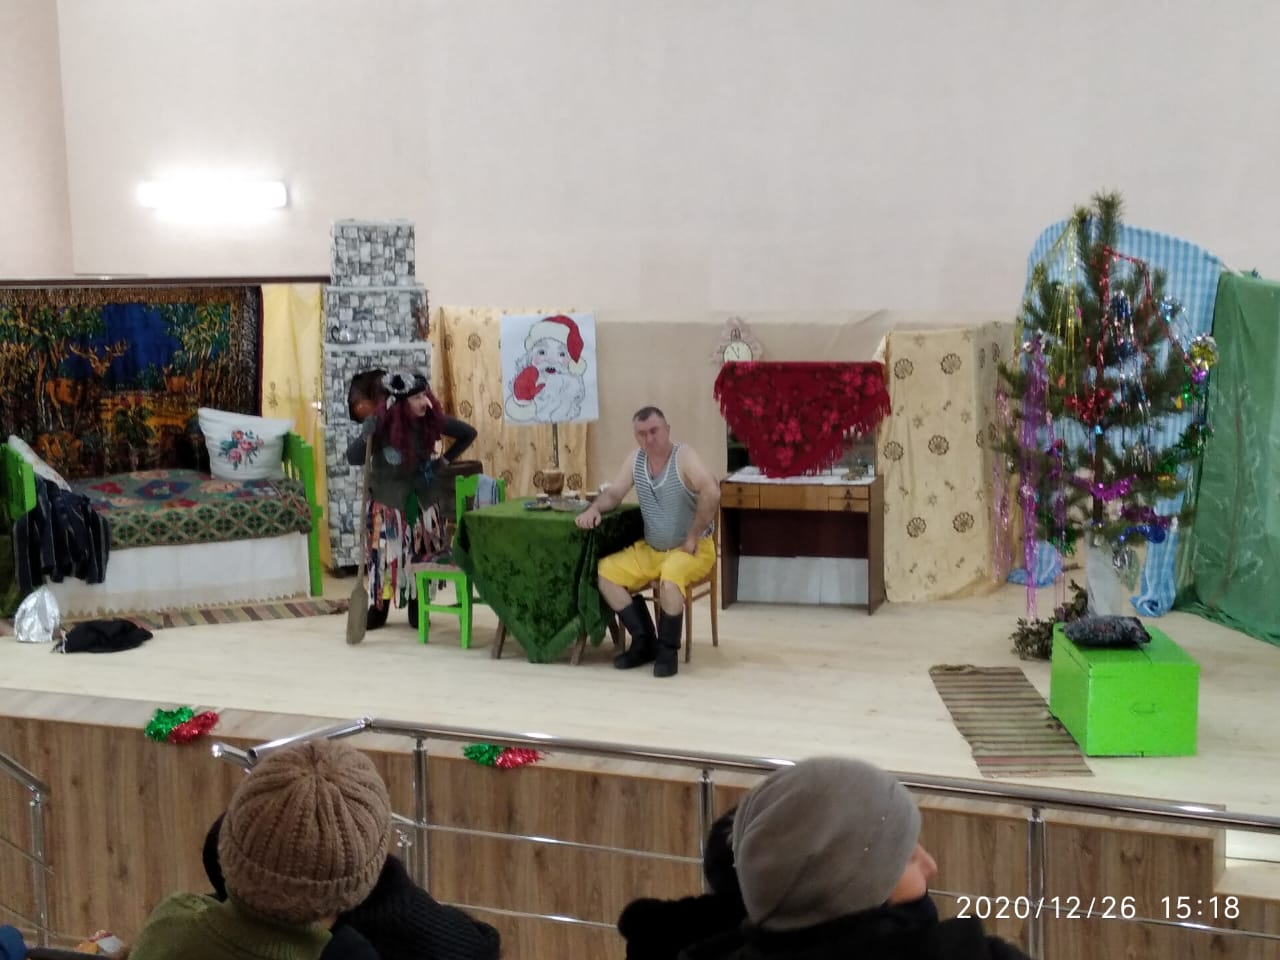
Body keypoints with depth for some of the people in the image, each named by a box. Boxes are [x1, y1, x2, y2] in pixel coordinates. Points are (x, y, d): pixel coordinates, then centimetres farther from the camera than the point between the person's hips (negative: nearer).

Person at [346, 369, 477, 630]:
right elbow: (352, 458, -24)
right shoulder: (381, 423, -22)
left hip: (423, 500, 3)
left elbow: (469, 433, 1)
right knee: (385, 556, 2)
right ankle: (379, 608, 17)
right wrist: (366, 436, -40)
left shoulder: (432, 419, -14)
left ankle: (417, 607, 22)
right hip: (388, 501, -3)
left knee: (421, 554, 9)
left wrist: (446, 459, -2)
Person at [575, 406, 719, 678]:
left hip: (693, 550, -7)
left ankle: (668, 649, -16)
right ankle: (644, 642, 0)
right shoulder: (635, 459, 2)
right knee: (605, 572, -9)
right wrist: (594, 508, -17)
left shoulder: (684, 456, -18)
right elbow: (613, 494, 6)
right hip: (650, 550, 7)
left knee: (670, 577, -37)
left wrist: (692, 538, -28)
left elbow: (712, 493, -32)